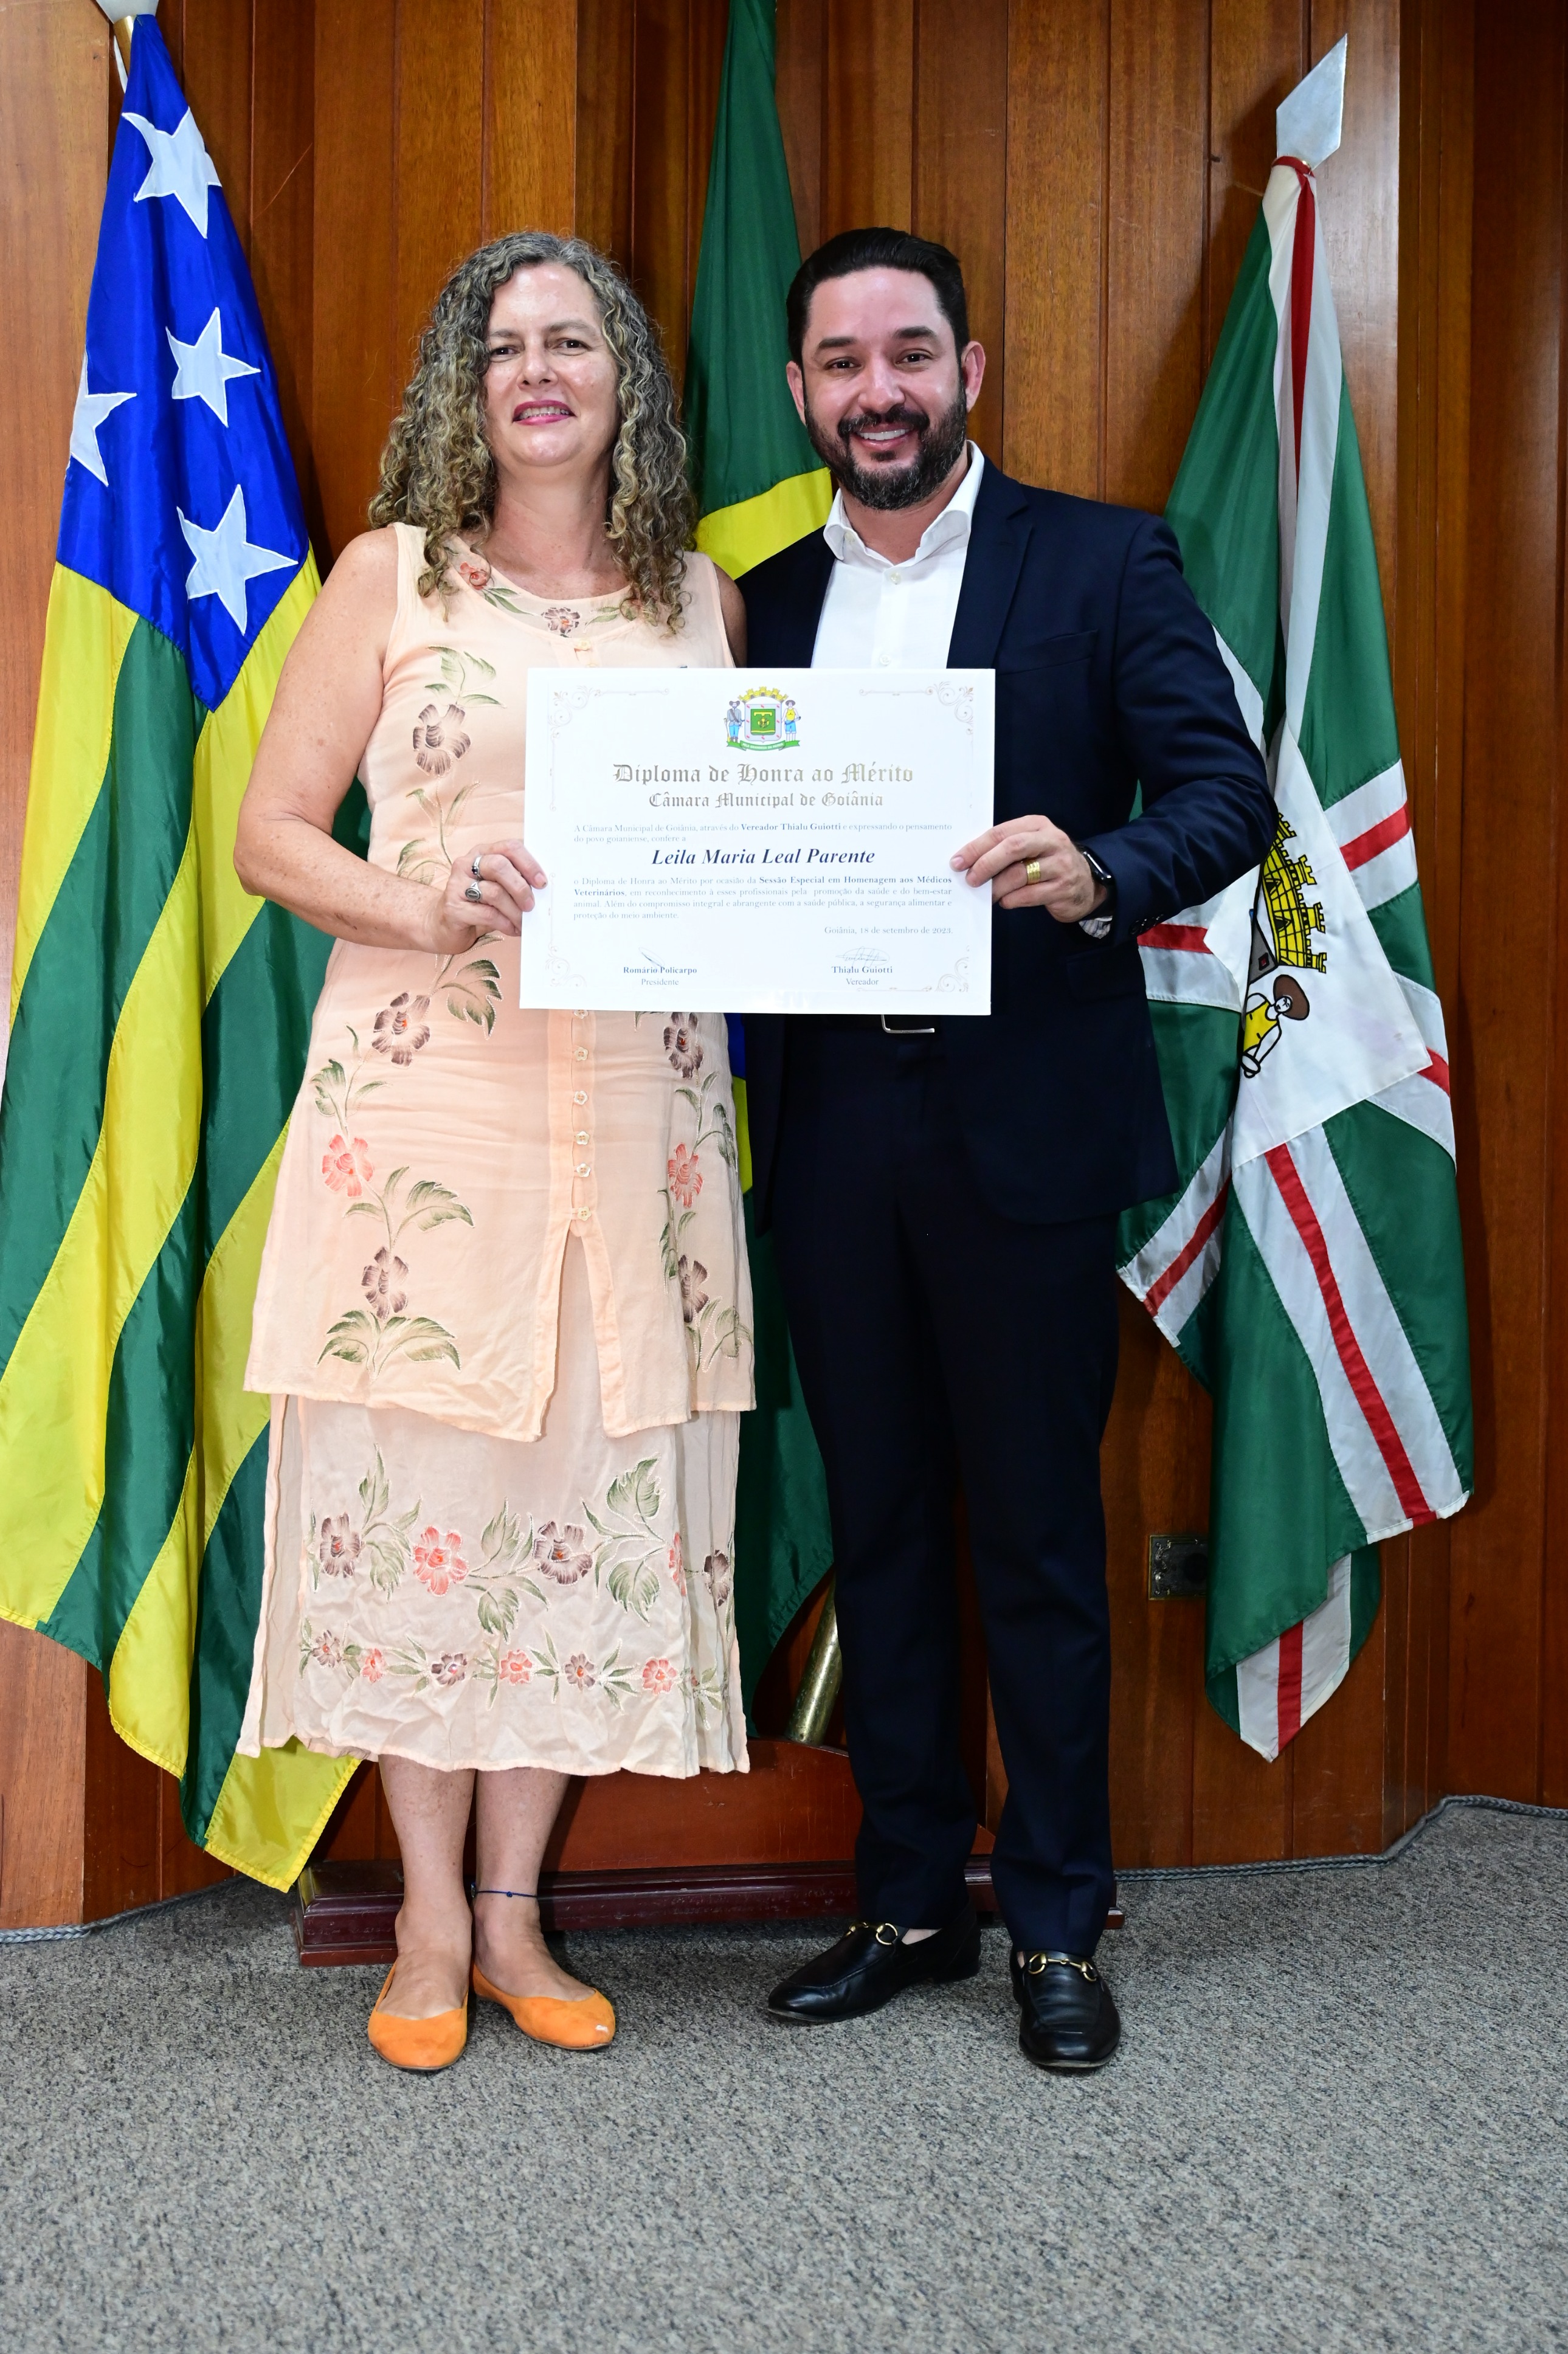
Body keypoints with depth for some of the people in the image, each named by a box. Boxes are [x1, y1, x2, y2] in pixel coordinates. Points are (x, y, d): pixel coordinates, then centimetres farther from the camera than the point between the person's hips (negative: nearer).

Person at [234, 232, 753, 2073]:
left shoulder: (700, 594, 14)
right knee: (420, 1473, 1)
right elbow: (271, 835, 3)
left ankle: (513, 1912, 20)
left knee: (596, 1478, 4)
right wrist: (427, 906, -14)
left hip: (634, 1100, 2)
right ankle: (430, 1920, 17)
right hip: (423, 1090, -2)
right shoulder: (392, 576, 6)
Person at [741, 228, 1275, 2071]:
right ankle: (909, 1901, 26)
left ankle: (1057, 1925, 18)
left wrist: (1100, 869, -27)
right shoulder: (764, 603, 13)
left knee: (1037, 1532, 4)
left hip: (1019, 1123, -4)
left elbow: (1229, 790, -7)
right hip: (828, 1130, 4)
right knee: (876, 1525, 12)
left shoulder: (1102, 563, 1)